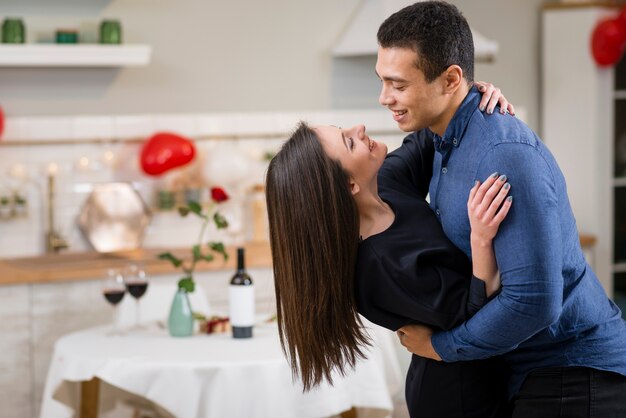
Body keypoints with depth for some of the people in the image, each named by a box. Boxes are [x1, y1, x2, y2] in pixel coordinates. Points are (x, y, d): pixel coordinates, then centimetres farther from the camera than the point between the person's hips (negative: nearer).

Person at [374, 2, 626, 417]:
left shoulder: (505, 153, -25)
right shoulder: (445, 143, 4)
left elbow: (534, 301, -28)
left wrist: (440, 346, -15)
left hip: (576, 376, -8)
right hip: (525, 368, 8)